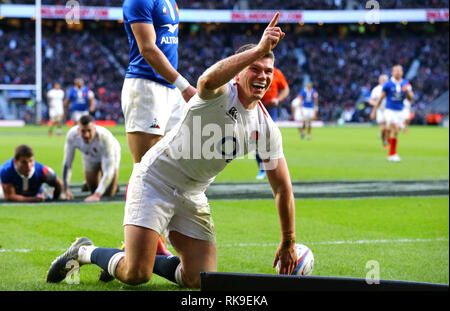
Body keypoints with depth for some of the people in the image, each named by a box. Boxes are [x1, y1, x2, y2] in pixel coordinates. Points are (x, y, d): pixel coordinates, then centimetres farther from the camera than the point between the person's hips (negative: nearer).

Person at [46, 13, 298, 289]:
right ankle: (85, 252, 17)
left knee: (199, 280, -4)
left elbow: (283, 188, 7)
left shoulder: (267, 129, 0)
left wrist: (288, 243, 7)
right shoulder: (221, 93, -18)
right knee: (136, 276, -15)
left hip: (192, 196, 6)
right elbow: (208, 81, -47)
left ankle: (128, 261, 20)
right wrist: (258, 50, -52)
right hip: (156, 180, -6)